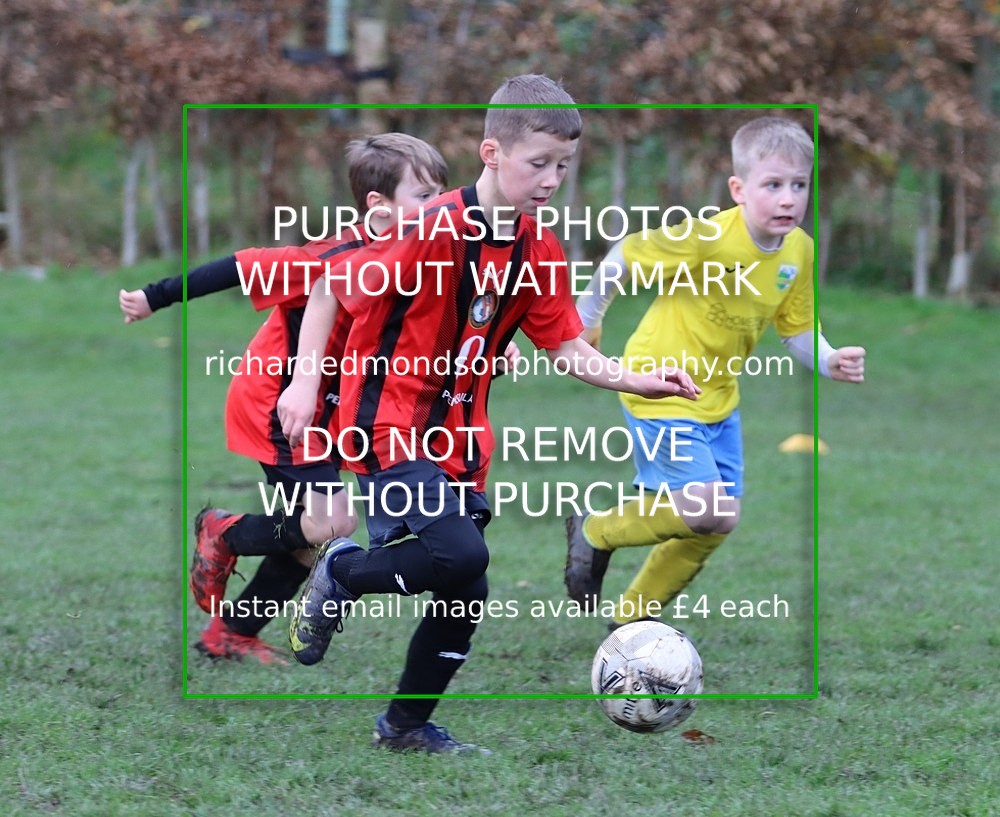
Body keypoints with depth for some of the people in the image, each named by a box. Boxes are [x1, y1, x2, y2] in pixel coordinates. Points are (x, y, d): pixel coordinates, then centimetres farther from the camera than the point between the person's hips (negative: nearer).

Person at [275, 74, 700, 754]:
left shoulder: (541, 251, 2)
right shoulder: (433, 230, -19)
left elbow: (565, 346, 8)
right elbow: (330, 291, -11)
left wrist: (639, 382, -6)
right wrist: (305, 382, -15)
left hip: (458, 436, 7)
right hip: (388, 423, -7)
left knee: (466, 597, 6)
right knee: (459, 553, -26)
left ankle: (407, 724, 25)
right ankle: (339, 577, 1)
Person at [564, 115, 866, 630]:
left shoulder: (798, 250, -6)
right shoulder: (707, 238, -27)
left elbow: (795, 327, 5)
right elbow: (625, 256, -15)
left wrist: (828, 361, -15)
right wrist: (588, 315, -4)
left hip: (718, 395, 8)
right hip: (661, 391, -8)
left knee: (716, 522, 10)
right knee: (707, 511, -16)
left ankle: (633, 619, 29)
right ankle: (596, 533, 10)